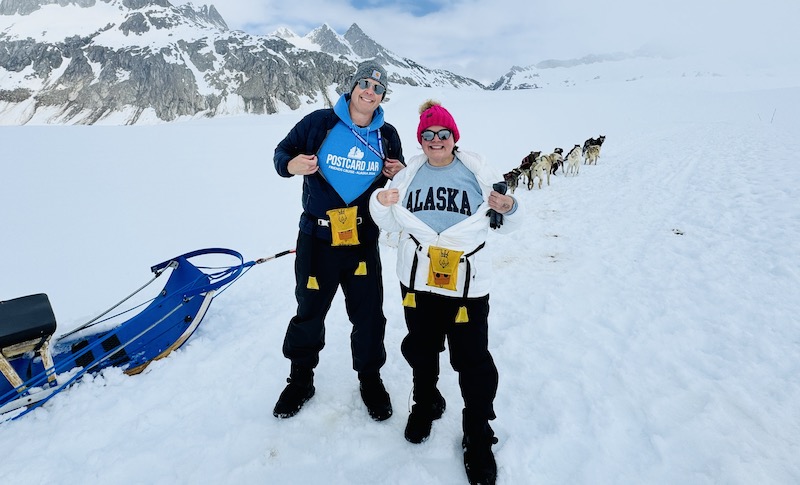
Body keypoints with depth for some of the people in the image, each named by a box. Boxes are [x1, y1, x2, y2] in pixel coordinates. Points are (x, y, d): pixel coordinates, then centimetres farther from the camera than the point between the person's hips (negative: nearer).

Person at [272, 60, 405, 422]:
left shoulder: (387, 135, 4)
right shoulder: (319, 122, -5)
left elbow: (398, 179, 16)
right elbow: (282, 152, 3)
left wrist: (398, 173, -7)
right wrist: (292, 165, -20)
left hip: (364, 241, 2)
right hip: (317, 239, -1)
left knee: (368, 314, 9)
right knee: (309, 312, 13)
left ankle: (370, 378, 34)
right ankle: (300, 379, 37)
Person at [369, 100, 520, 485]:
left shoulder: (479, 172, -3)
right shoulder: (409, 175, 5)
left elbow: (506, 224, 4)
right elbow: (390, 225, 8)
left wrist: (508, 209, -18)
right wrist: (380, 204, -11)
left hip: (468, 284, -3)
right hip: (417, 281, 3)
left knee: (473, 360, 2)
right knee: (421, 349, 20)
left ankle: (478, 436, 26)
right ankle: (425, 404, 47)